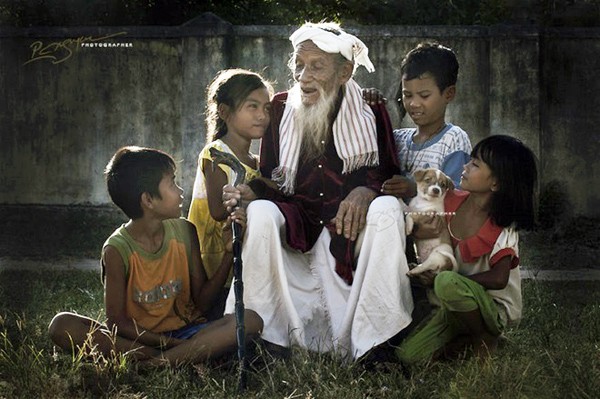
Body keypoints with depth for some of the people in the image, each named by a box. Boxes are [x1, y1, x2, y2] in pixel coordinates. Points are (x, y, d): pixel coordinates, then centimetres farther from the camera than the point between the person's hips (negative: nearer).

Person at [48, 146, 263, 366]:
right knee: (62, 326, -28)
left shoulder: (184, 232, 1)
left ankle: (156, 363, -33)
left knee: (251, 321, -24)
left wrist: (229, 251, -8)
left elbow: (202, 303, 2)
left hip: (184, 333, 3)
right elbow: (117, 321, -11)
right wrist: (171, 344, -21)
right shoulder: (117, 249, -11)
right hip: (137, 338, -2)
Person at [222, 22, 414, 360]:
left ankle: (376, 340, -32)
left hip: (353, 233, -1)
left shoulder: (370, 112, 2)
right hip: (297, 229, 1)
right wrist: (249, 192, -16)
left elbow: (389, 175, 0)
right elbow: (271, 181, 7)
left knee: (387, 208, -32)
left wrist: (365, 191, -24)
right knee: (260, 212, -30)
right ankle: (261, 336, -28)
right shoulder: (281, 109, 6)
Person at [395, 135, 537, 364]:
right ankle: (465, 336, 13)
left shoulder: (503, 228, -17)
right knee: (408, 356, -11)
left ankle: (485, 340, -12)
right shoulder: (453, 201, -1)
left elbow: (498, 279, -24)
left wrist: (442, 280, -21)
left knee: (448, 284, -38)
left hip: (496, 309, -6)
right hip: (458, 302, 6)